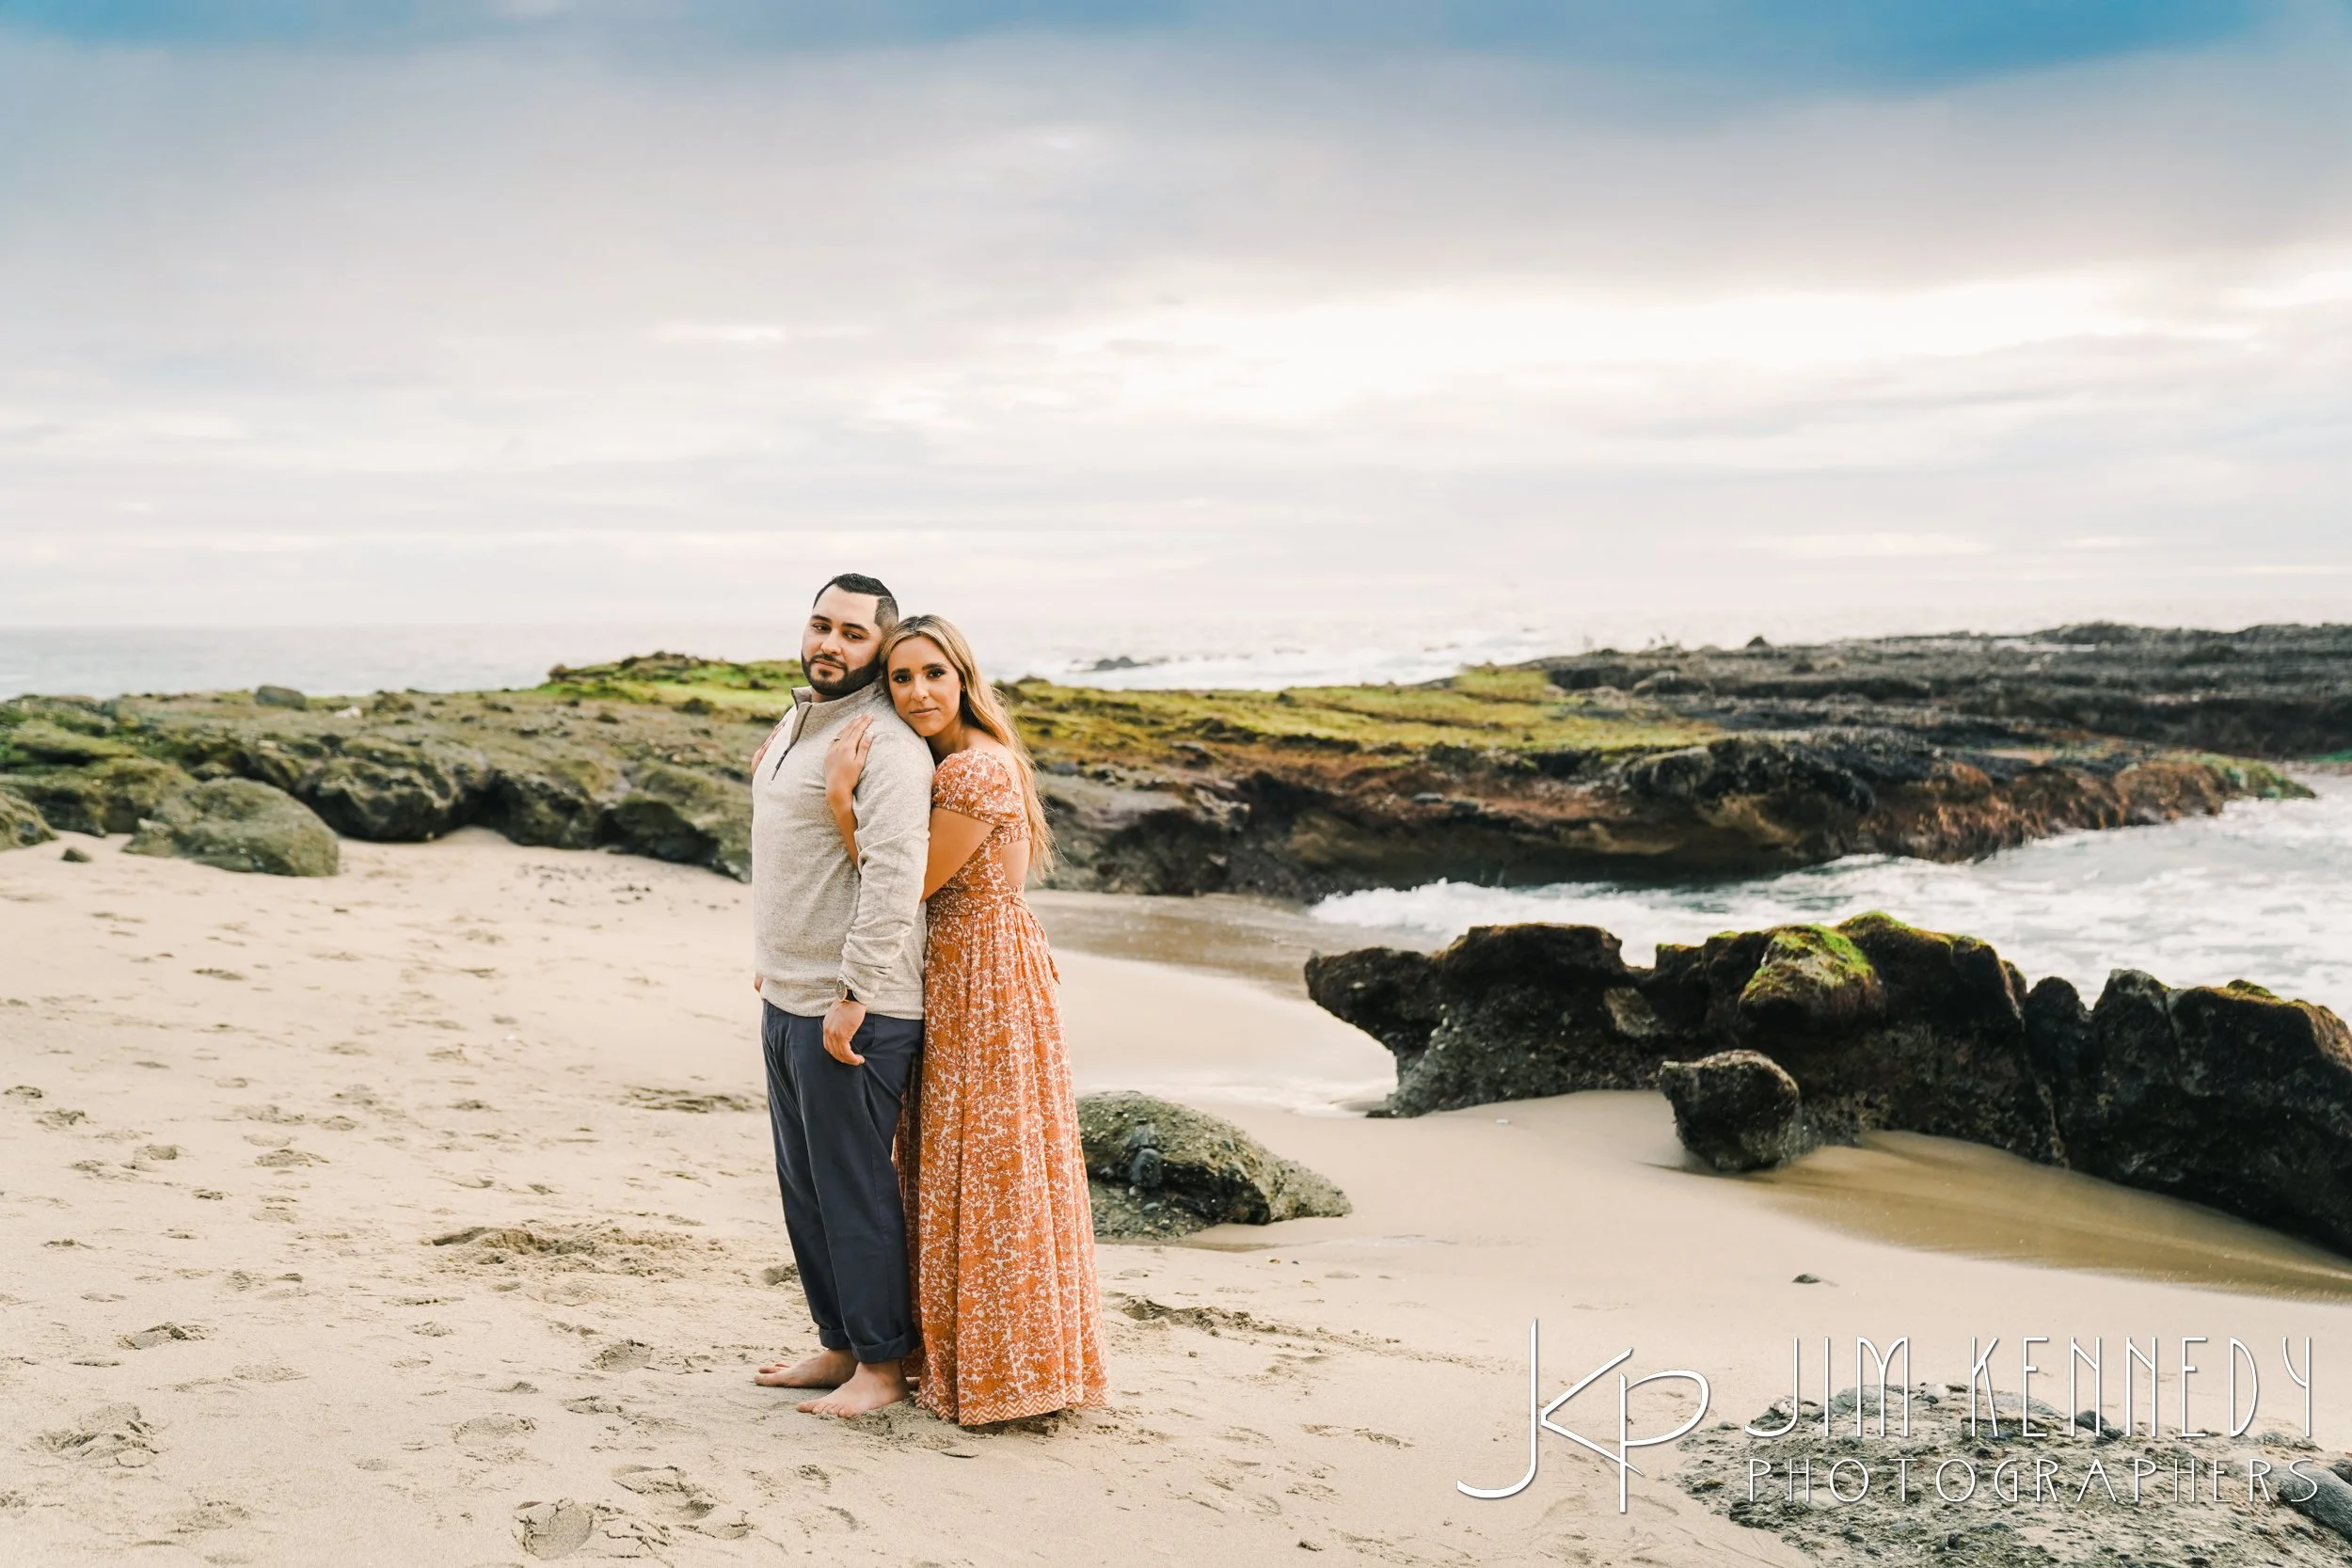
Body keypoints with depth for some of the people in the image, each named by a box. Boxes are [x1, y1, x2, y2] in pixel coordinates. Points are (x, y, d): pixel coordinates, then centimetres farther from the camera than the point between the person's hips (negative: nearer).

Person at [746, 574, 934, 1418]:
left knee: (855, 1189, -2)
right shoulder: (796, 723, 16)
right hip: (786, 1000, 10)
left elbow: (893, 877, -25)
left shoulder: (885, 743, -16)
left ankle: (882, 1365, 10)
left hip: (851, 1011, -10)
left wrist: (852, 997, -26)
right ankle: (839, 1346, 28)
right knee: (805, 1186, 16)